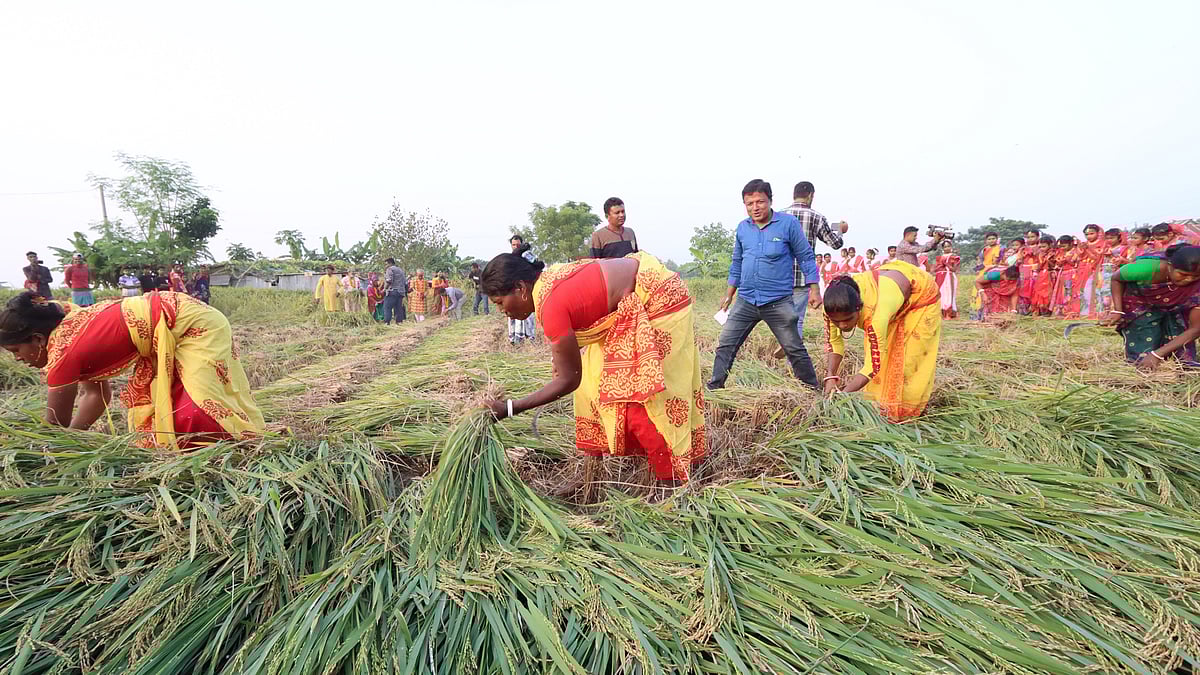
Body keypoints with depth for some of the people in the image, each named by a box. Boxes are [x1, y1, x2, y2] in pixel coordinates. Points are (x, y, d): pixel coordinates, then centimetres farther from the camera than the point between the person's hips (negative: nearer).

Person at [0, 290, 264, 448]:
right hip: (176, 330, 10)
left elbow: (55, 426, -1)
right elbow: (97, 393, 20)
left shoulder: (64, 350, -13)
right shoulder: (70, 328, 12)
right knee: (146, 402, 12)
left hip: (195, 325, -10)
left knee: (198, 410, -18)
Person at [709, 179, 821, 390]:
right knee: (725, 345, 2)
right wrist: (729, 295, 18)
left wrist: (813, 290, -4)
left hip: (778, 302, -4)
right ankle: (714, 387, 13)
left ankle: (812, 390, 19)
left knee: (795, 349, 3)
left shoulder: (788, 223, -5)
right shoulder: (742, 228, 8)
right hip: (745, 301, 4)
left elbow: (806, 257, 0)